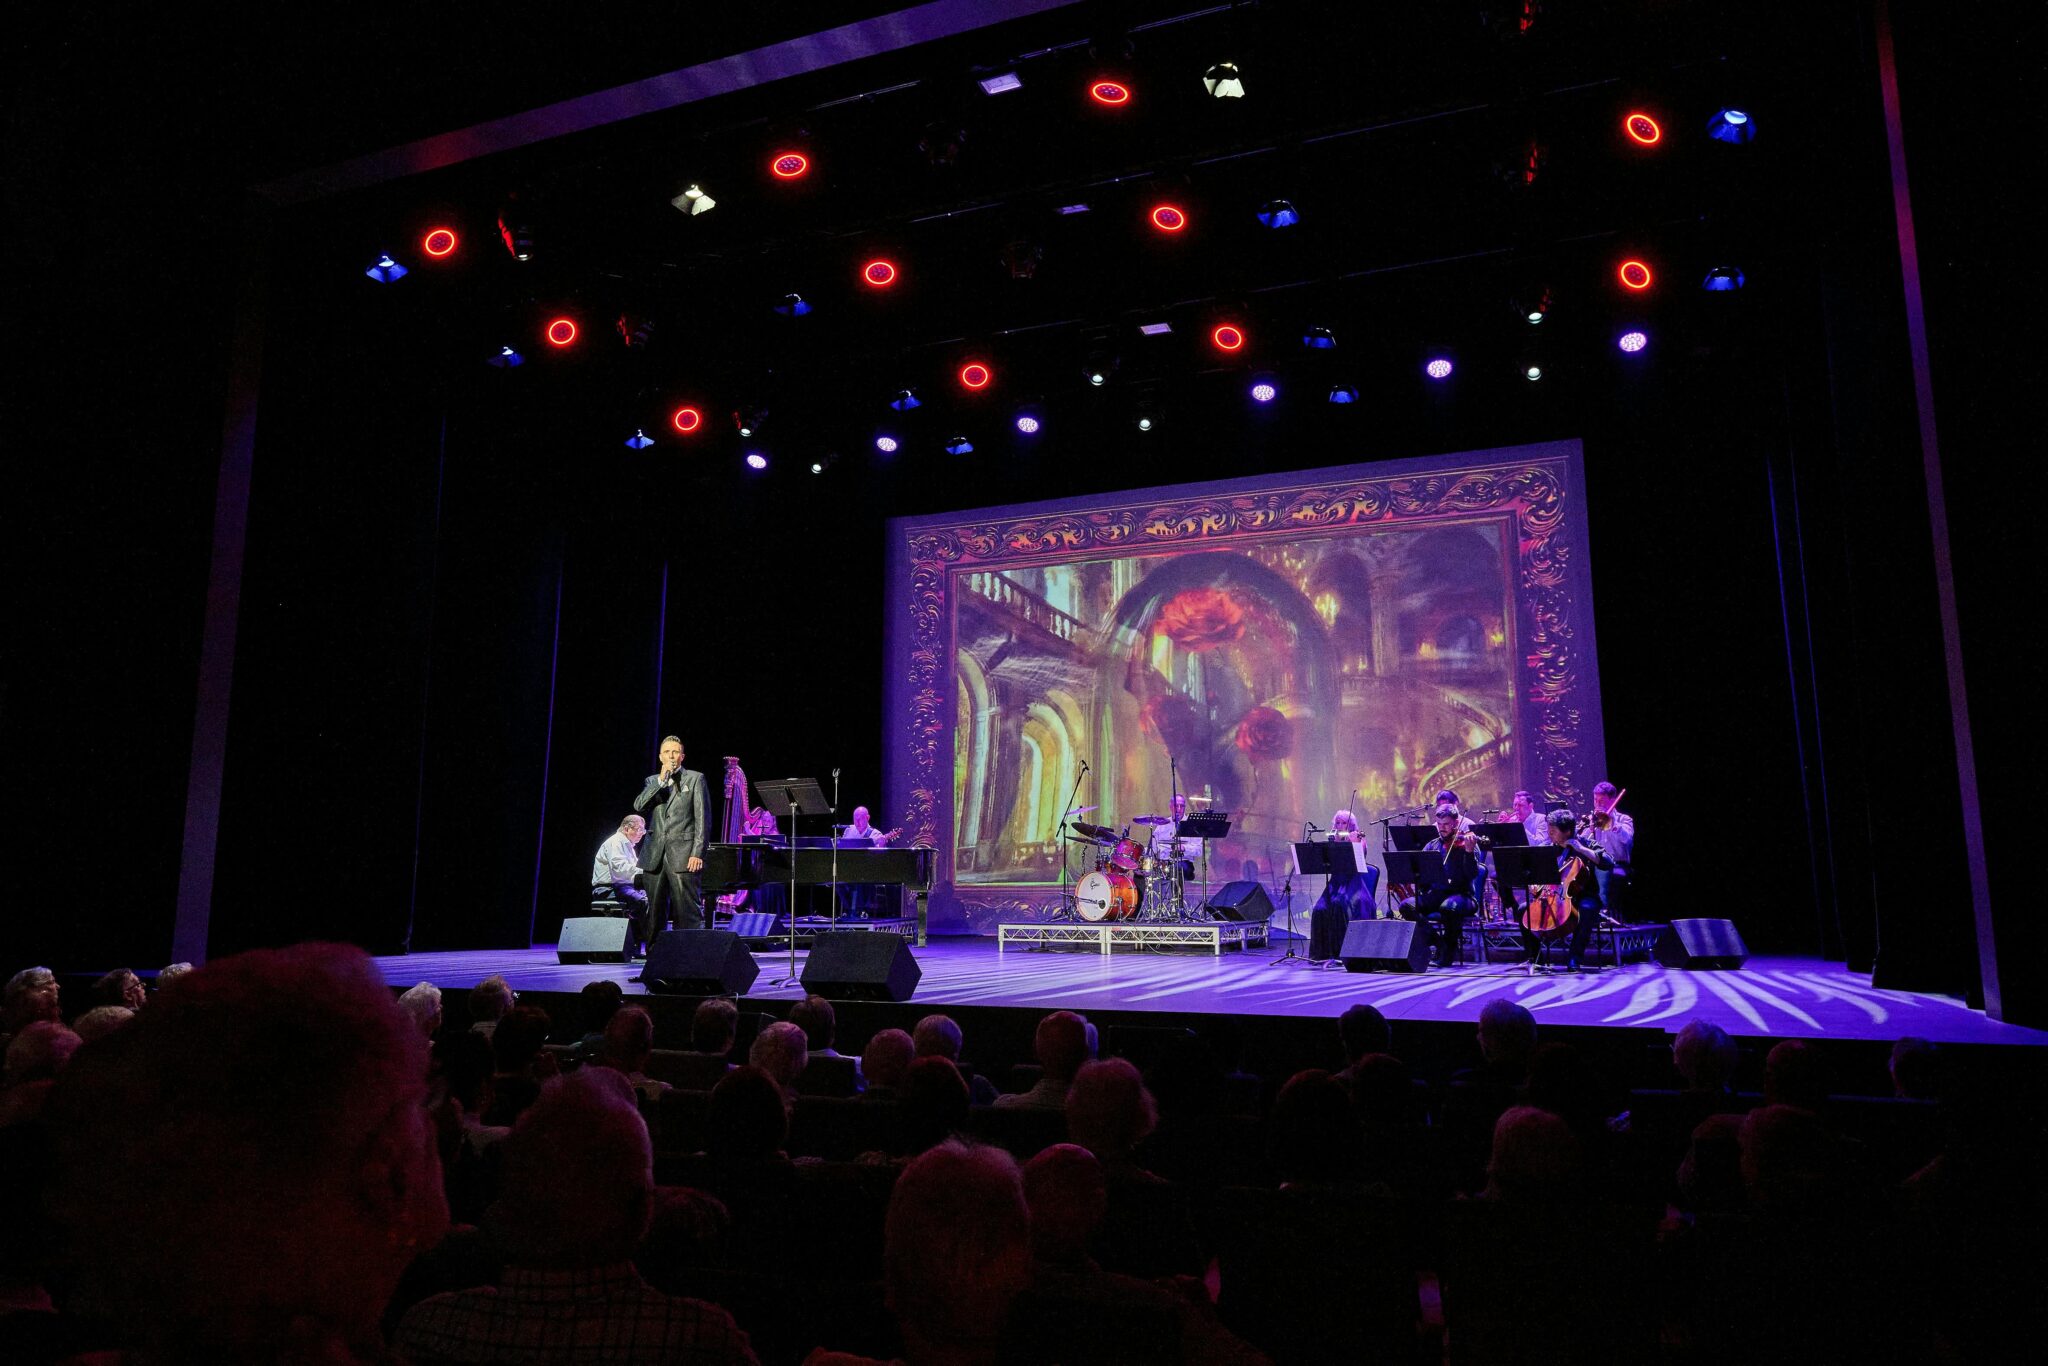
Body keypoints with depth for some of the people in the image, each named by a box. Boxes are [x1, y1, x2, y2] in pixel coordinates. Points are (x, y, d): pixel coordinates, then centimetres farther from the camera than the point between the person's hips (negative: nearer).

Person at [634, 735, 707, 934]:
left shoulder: (695, 778, 6)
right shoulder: (652, 781, 18)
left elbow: (702, 818, 0)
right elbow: (638, 806, 0)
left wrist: (698, 853, -9)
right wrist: (661, 780, -6)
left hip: (683, 855, -4)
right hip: (656, 856, 4)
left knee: (687, 914, -7)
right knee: (654, 914, 7)